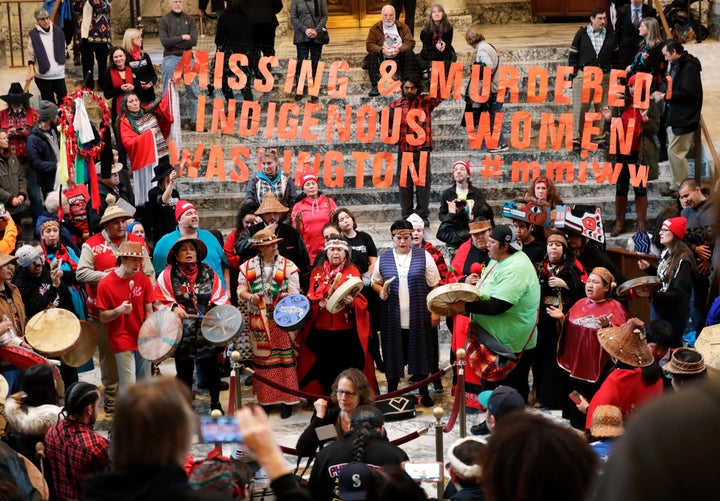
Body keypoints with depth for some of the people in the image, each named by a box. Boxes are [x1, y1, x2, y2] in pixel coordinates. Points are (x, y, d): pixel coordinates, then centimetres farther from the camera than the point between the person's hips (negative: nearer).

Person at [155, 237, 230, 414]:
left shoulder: (208, 273, 9)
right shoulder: (168, 275, 1)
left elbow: (220, 296, 10)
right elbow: (160, 300, -2)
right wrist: (173, 308, -18)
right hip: (182, 332, -2)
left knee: (211, 369, 6)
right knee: (184, 371, 5)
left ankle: (215, 403, 23)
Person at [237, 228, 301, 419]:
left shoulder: (288, 266, 0)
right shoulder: (247, 267, 4)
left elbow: (295, 295, -2)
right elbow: (241, 291, 5)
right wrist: (250, 296, -17)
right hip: (258, 322, 2)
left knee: (284, 358, -1)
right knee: (261, 358, 8)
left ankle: (286, 400, 4)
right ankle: (265, 398, 18)